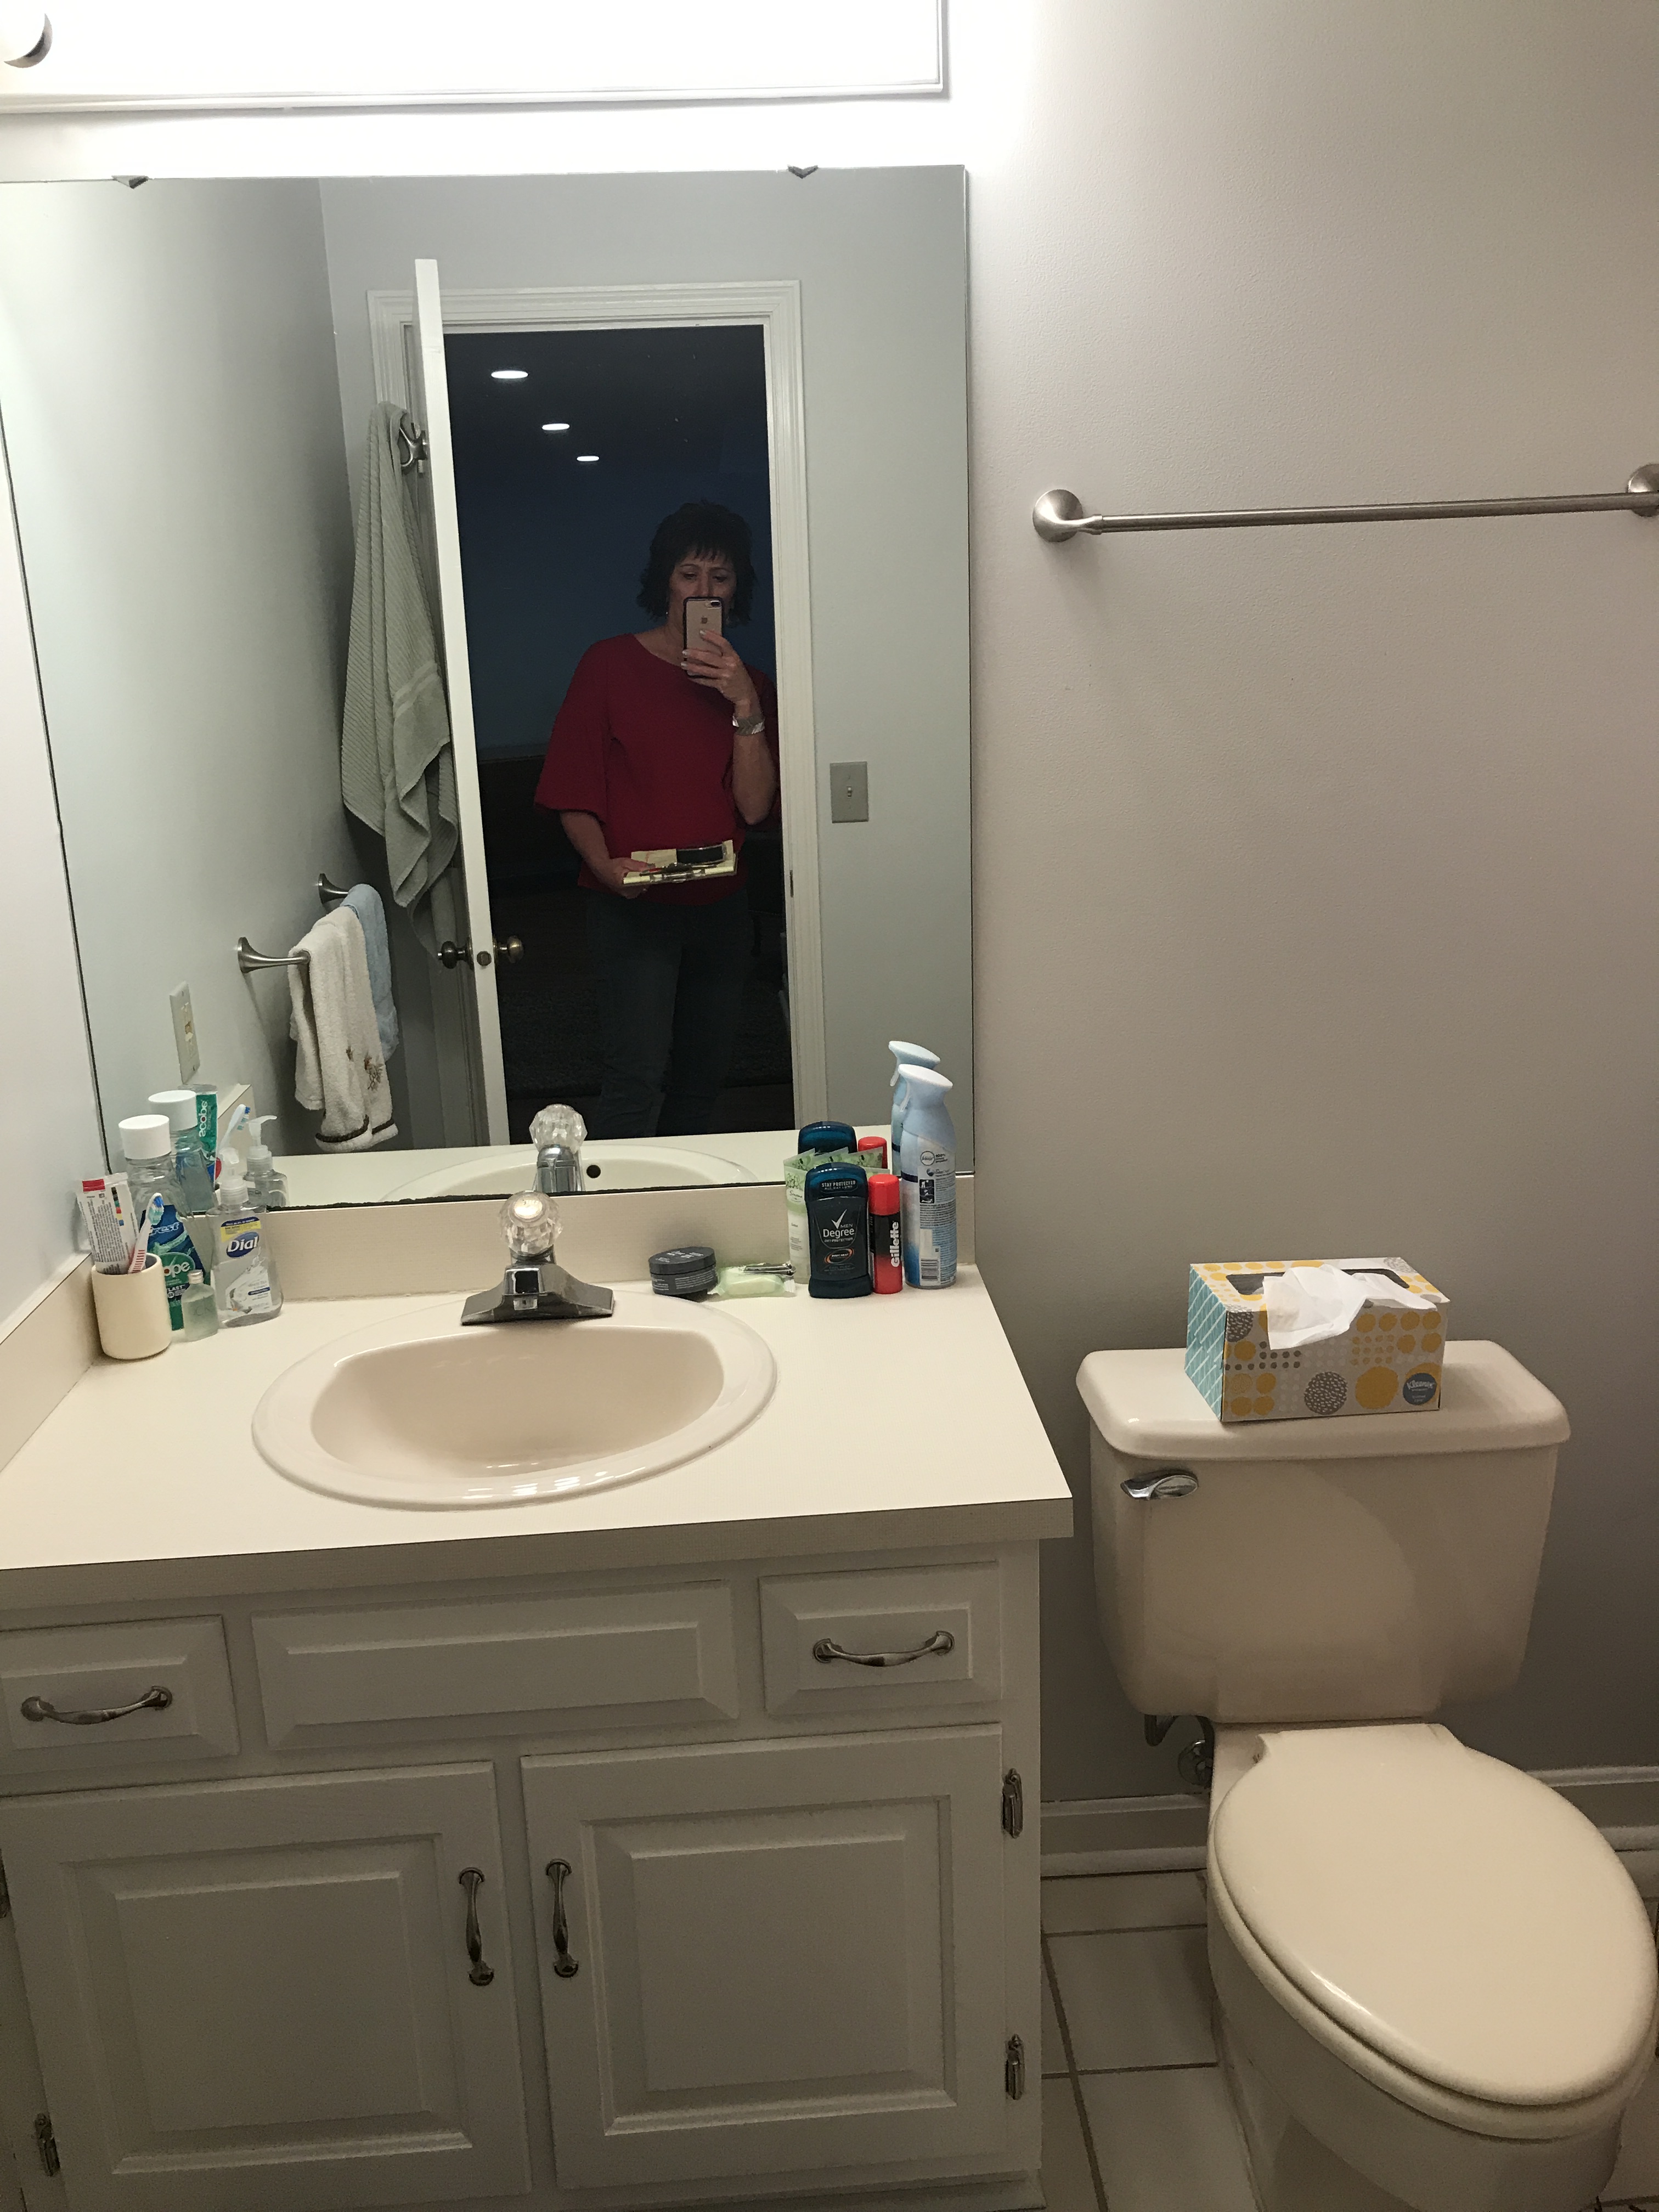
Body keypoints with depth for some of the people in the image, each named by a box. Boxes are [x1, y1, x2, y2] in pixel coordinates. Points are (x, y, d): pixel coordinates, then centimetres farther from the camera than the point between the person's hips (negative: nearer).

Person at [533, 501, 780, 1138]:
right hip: (633, 909, -4)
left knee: (702, 1075, 12)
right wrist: (605, 865, -21)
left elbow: (755, 807, -4)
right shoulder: (610, 664, -2)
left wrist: (745, 706, -14)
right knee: (638, 1074, -15)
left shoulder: (748, 683, 9)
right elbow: (573, 792, -4)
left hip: (721, 908, 5)